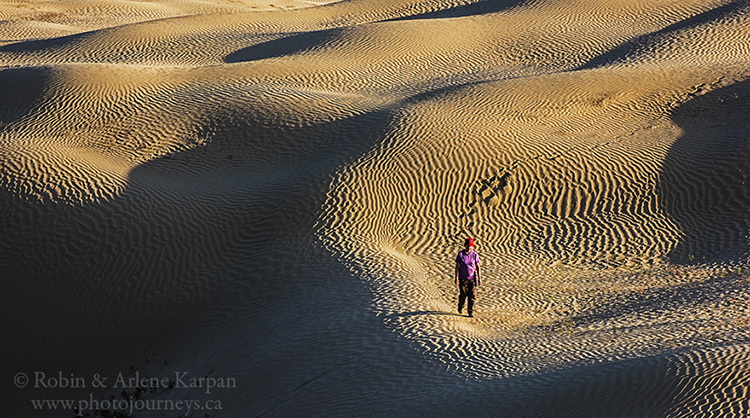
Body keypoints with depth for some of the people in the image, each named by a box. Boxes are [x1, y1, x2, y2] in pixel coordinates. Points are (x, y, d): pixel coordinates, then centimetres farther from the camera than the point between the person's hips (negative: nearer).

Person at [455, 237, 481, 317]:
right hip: (463, 278, -1)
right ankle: (460, 307, 33)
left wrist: (479, 278, 2)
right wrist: (456, 277, -5)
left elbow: (477, 266, 4)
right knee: (463, 294, 4)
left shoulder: (474, 254, -2)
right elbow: (457, 266, -2)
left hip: (472, 277, 1)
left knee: (472, 295, -3)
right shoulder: (460, 254, -6)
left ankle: (470, 311, 8)